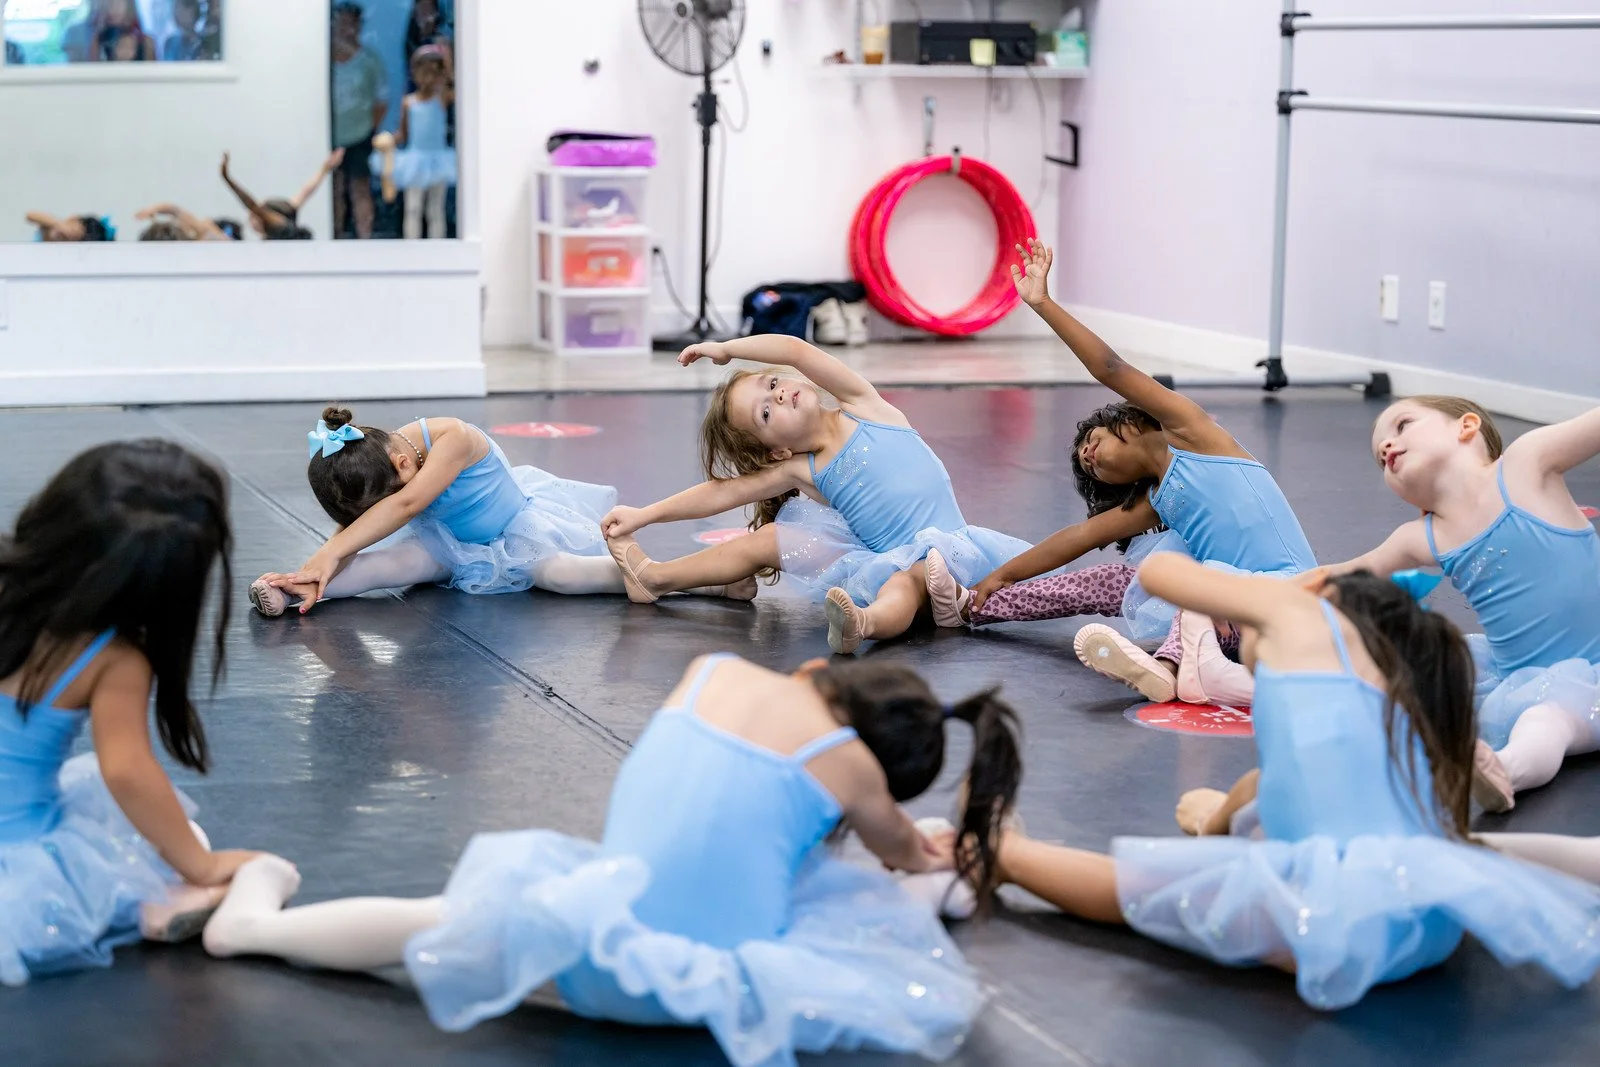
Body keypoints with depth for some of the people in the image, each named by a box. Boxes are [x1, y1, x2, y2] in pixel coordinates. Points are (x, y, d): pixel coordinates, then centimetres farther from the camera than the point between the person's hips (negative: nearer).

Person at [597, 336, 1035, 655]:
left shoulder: (864, 408, 0)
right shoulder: (800, 472, 6)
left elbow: (797, 351, -10)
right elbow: (721, 492, 9)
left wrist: (725, 348, 3)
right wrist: (642, 516, 6)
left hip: (949, 547, -4)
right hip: (883, 562, 4)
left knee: (905, 581, -40)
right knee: (766, 539, 7)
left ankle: (864, 622, -71)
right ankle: (653, 576, 18)